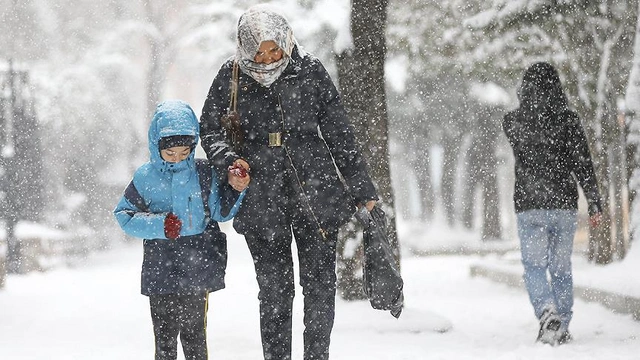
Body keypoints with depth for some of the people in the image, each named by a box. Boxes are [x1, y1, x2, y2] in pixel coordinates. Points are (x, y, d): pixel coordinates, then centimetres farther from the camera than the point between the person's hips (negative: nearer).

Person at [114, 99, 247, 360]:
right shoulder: (145, 178, -2)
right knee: (165, 334, 4)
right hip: (161, 271, -1)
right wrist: (158, 225, -14)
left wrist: (235, 189, -7)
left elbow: (220, 212, 10)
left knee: (194, 332, 10)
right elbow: (123, 215, 0)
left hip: (198, 268, 1)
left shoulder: (203, 173, 3)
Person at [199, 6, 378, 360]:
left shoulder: (310, 71, 2)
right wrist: (228, 161, -10)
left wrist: (363, 188, 8)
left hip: (315, 187, 0)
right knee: (274, 290, 1)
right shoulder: (231, 76, 2)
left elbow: (338, 132, 7)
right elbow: (209, 128, 11)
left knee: (320, 283, -2)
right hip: (261, 195, 0)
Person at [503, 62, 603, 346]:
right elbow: (583, 165, -7)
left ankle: (548, 311, -21)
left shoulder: (512, 122, -2)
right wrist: (595, 204, -3)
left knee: (534, 267, 4)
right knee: (561, 268, 12)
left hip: (529, 207, -1)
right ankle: (562, 328, 14)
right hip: (565, 205, 1)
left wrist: (529, 102, 17)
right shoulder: (568, 120, -5)